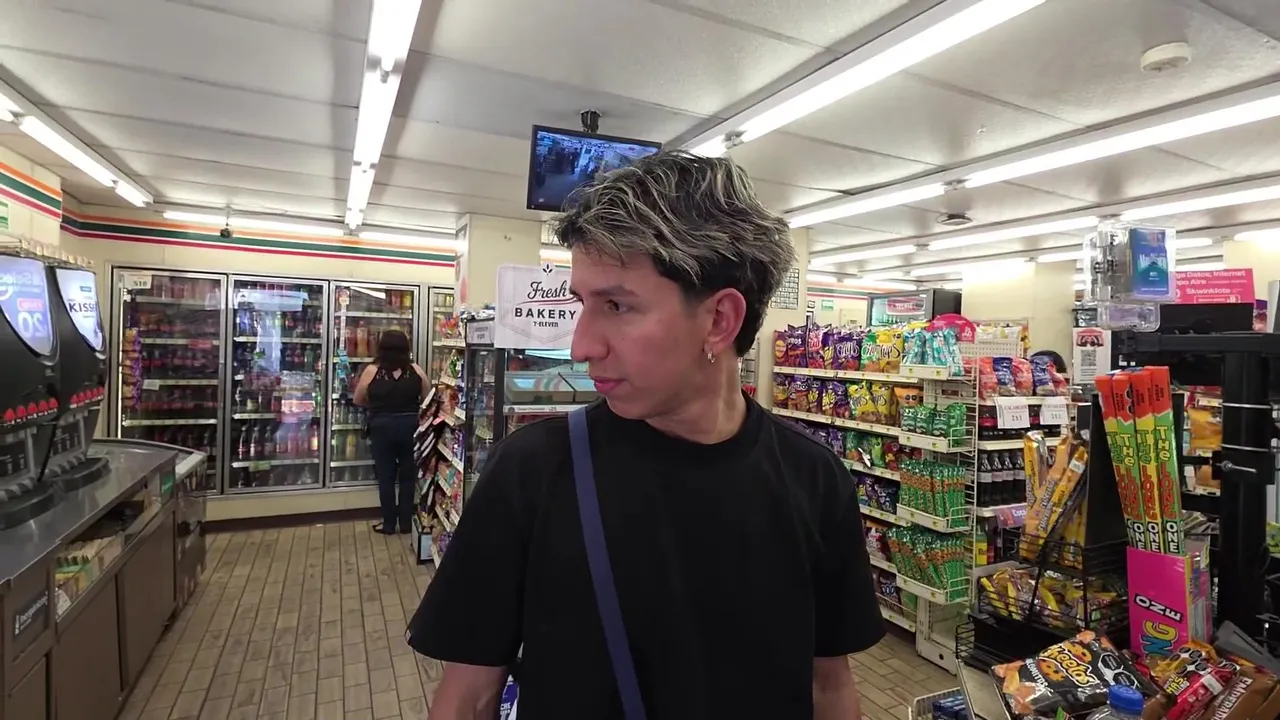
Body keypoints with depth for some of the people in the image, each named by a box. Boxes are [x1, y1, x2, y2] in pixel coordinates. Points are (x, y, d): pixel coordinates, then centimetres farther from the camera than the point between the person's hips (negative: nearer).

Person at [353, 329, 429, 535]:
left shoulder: (372, 370, -7)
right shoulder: (415, 370, -4)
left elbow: (358, 400, 4)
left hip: (382, 427, -1)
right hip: (410, 426, 1)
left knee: (386, 476, 10)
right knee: (408, 475, 12)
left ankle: (389, 524, 17)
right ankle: (406, 523, 19)